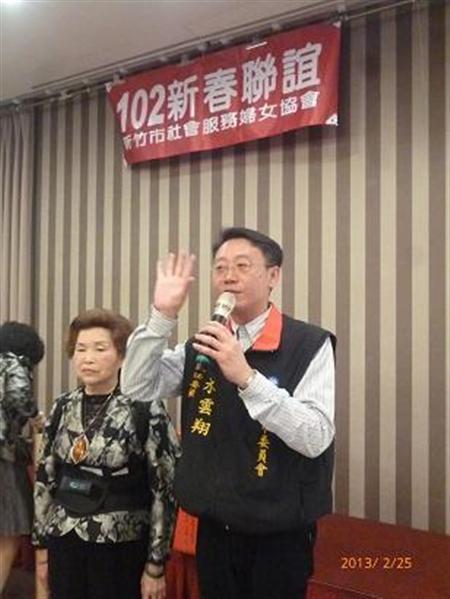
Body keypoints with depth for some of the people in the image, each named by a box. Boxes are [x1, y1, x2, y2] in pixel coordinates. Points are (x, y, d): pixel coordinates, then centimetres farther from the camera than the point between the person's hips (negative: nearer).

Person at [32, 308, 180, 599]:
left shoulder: (146, 410, -12)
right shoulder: (63, 408, 3)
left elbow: (165, 490, -10)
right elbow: (45, 479, 10)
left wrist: (156, 564, -9)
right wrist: (42, 544, 10)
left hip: (121, 549, -4)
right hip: (65, 544, 4)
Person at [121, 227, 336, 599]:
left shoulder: (310, 345, -12)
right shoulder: (202, 346, 6)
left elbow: (315, 438, -21)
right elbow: (137, 389, -1)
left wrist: (247, 377, -29)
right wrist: (162, 316, -12)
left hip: (278, 533, -5)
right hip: (214, 527, 5)